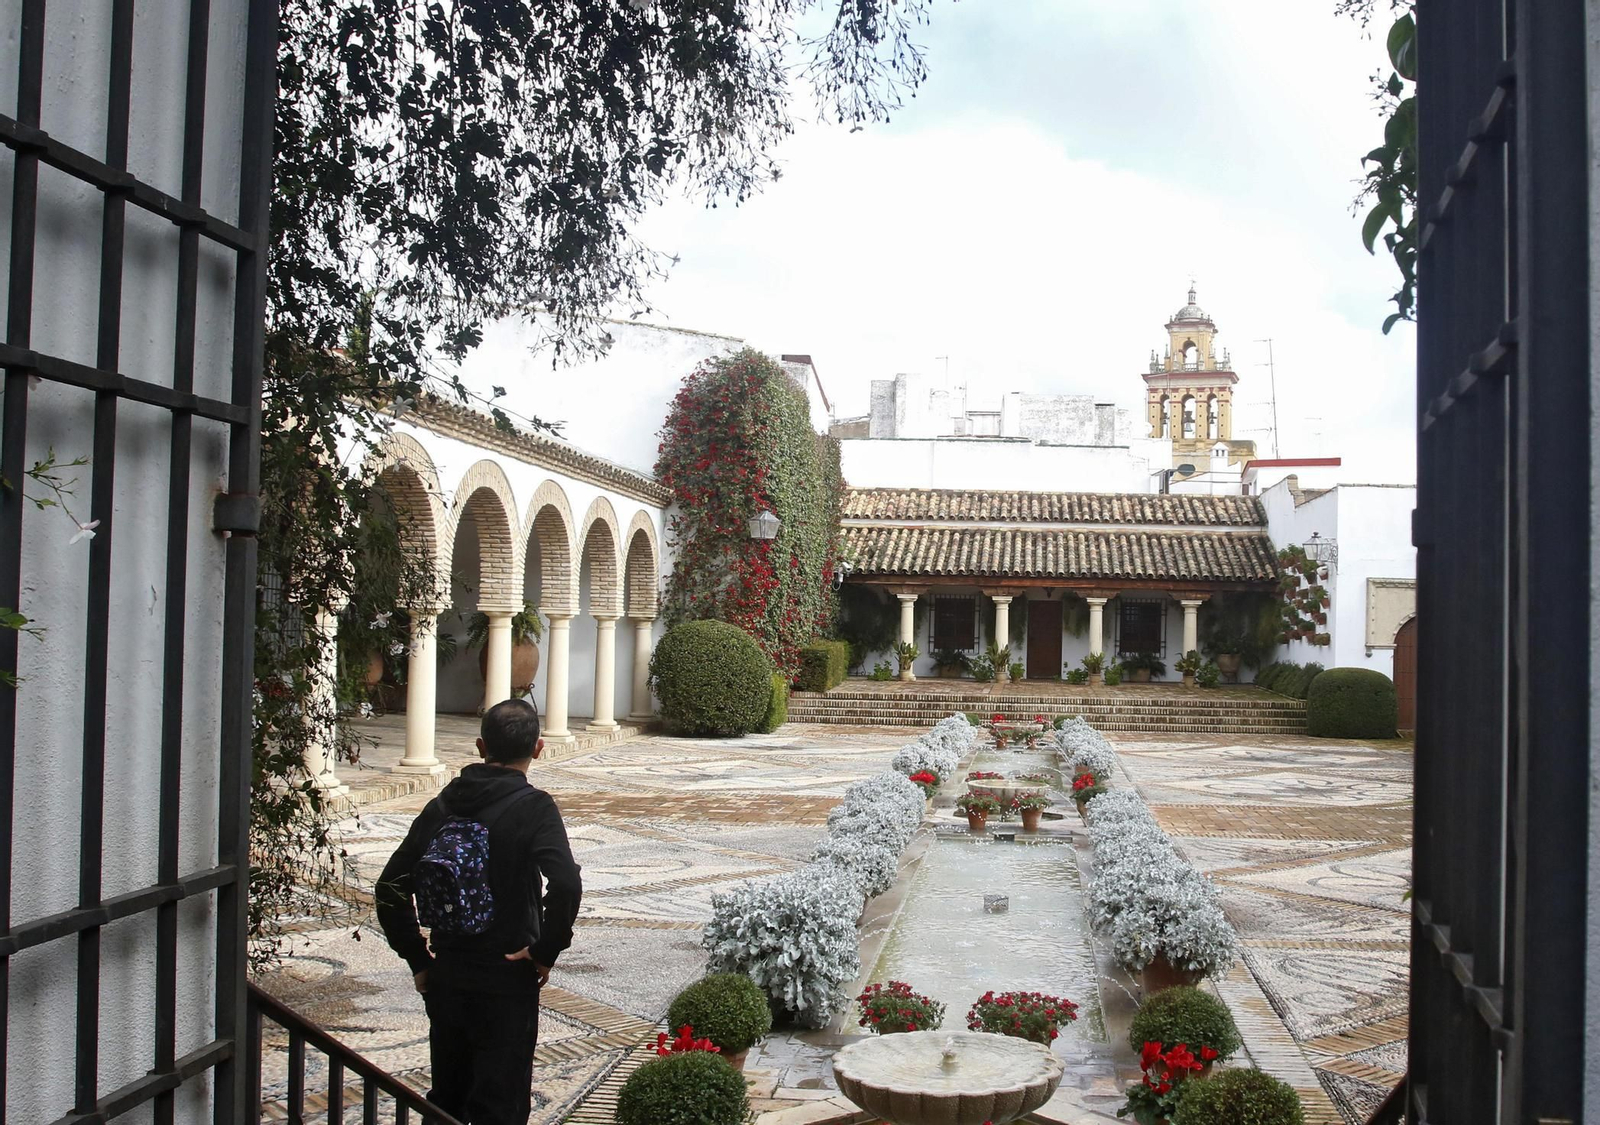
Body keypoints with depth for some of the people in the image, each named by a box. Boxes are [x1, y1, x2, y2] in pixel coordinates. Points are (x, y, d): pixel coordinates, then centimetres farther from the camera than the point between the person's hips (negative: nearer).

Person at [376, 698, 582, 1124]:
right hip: (506, 980, -5)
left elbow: (389, 888, 4)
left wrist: (418, 958, 9)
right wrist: (546, 951, -15)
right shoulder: (533, 807, -13)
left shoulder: (443, 804, 3)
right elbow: (566, 884, -29)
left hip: (444, 976, 5)